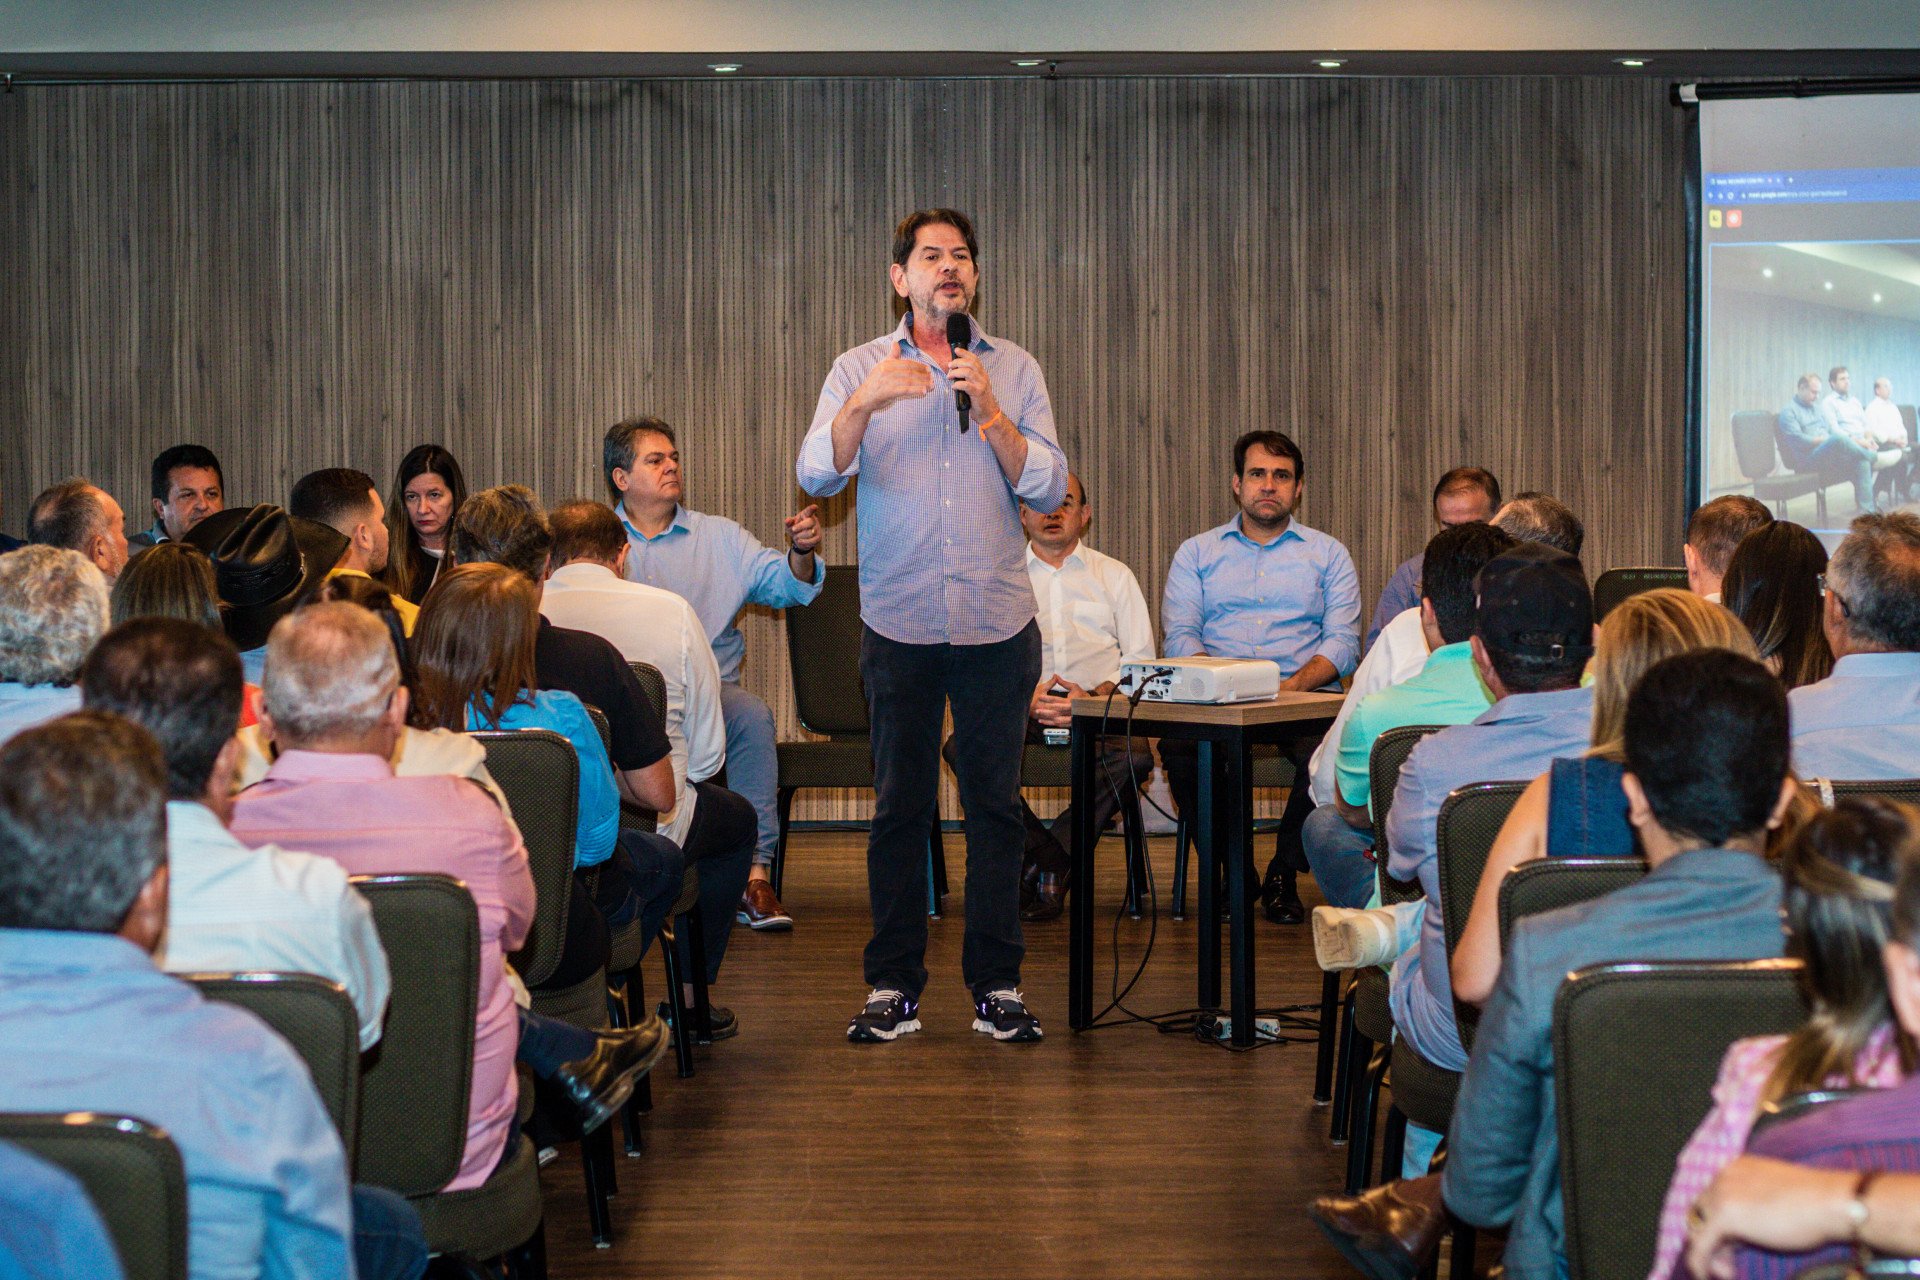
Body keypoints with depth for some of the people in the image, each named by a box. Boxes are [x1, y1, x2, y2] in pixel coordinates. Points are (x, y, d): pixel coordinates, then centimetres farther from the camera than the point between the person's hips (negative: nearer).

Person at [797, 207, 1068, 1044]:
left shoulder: (1013, 370, 8)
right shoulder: (860, 370, 6)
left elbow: (1048, 488, -1)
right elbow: (817, 476, -8)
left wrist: (988, 409, -12)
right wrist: (865, 404, -23)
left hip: (998, 621, 1)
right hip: (899, 621, 0)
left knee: (995, 804, 3)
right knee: (898, 805, 3)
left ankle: (996, 984, 10)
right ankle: (892, 985, 10)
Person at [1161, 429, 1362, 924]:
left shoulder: (1329, 555, 16)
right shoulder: (1196, 553, 18)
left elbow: (1343, 643, 4)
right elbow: (1180, 636, 5)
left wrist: (1294, 683, -16)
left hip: (1303, 697, 0)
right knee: (1179, 746, -32)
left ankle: (1283, 873, -8)